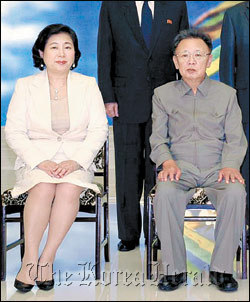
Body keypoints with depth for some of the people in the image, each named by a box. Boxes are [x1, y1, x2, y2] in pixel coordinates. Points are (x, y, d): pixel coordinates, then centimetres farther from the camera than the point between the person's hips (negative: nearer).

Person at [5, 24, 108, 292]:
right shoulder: (25, 86, 8)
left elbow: (98, 129, 3)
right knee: (44, 188, -32)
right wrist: (40, 161, -15)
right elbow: (13, 131, 1)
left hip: (76, 160, 1)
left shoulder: (88, 85, 10)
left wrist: (76, 161, -14)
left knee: (69, 189, -31)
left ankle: (47, 259, -20)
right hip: (36, 159, 0)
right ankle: (30, 259, -22)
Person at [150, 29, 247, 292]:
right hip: (180, 167, 0)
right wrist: (167, 161, -12)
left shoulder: (226, 94, 13)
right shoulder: (162, 94, 13)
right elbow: (157, 138, 8)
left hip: (217, 168, 0)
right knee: (164, 193, -34)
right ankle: (174, 269, -19)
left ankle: (221, 269, -16)